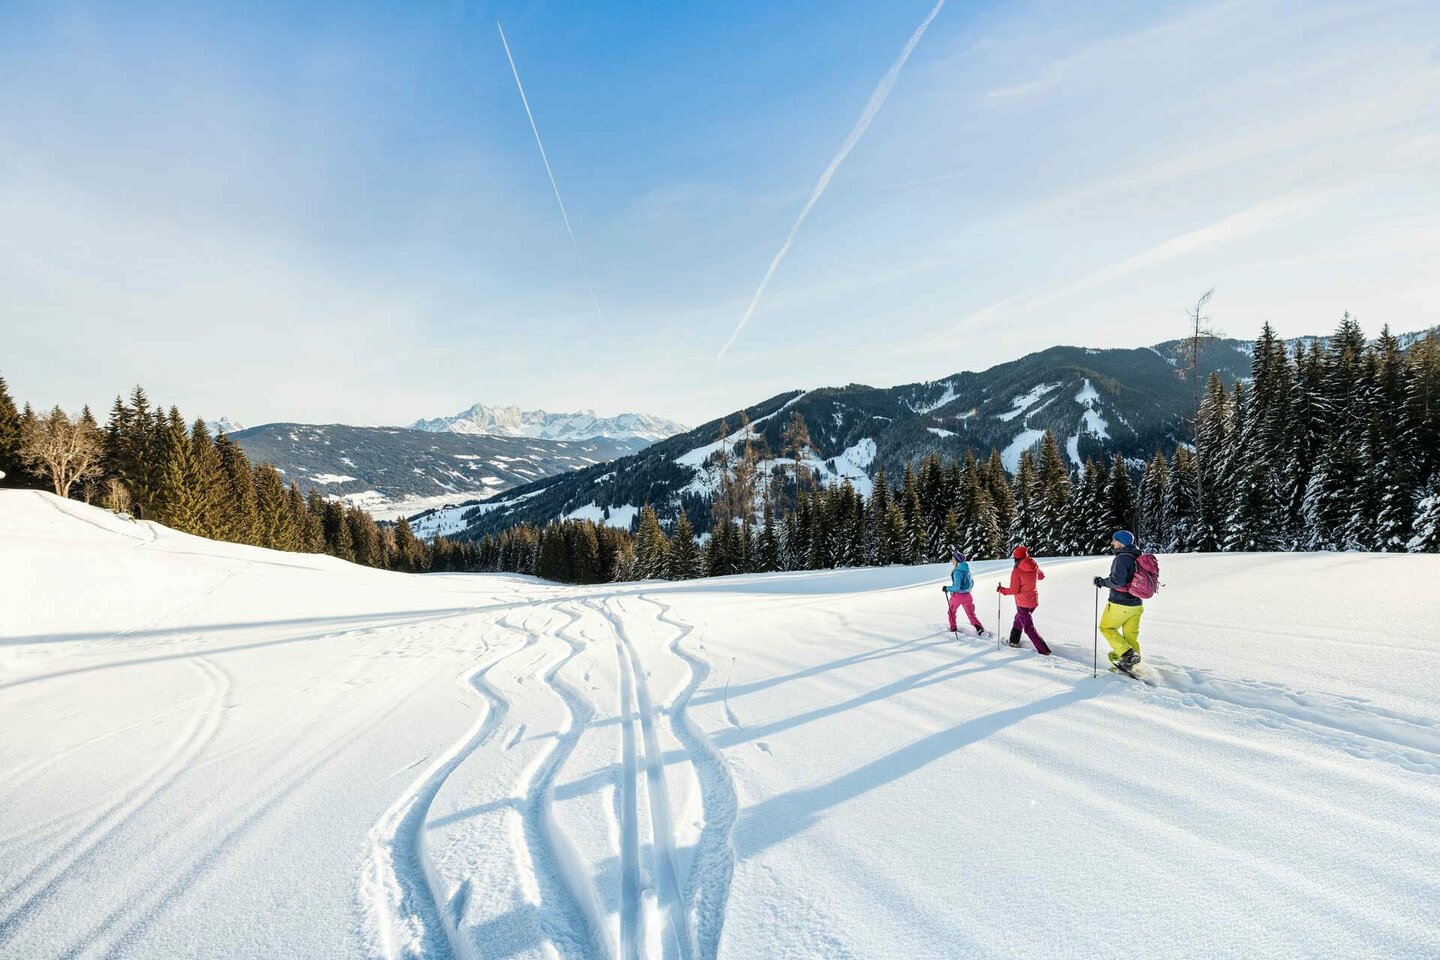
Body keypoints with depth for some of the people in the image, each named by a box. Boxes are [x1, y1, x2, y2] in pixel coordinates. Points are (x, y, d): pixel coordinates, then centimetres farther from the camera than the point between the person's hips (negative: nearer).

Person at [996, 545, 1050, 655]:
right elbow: (1041, 576, 17)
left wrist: (1001, 589, -4)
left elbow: (1013, 591, -19)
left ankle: (1043, 650, 0)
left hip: (1023, 603, -7)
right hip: (1034, 601, 7)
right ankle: (1014, 641, 38)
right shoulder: (1035, 566, -5)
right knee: (1019, 619, 26)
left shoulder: (1016, 571, -21)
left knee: (1029, 627, 3)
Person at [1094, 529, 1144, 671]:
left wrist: (1101, 582, -13)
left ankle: (1127, 654, -4)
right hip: (1136, 605, 8)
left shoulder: (1121, 558, -19)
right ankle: (1134, 662, 20)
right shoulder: (1138, 558, 7)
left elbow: (1117, 581, -28)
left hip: (1120, 604, -8)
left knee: (1106, 628, 10)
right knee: (1131, 635, 15)